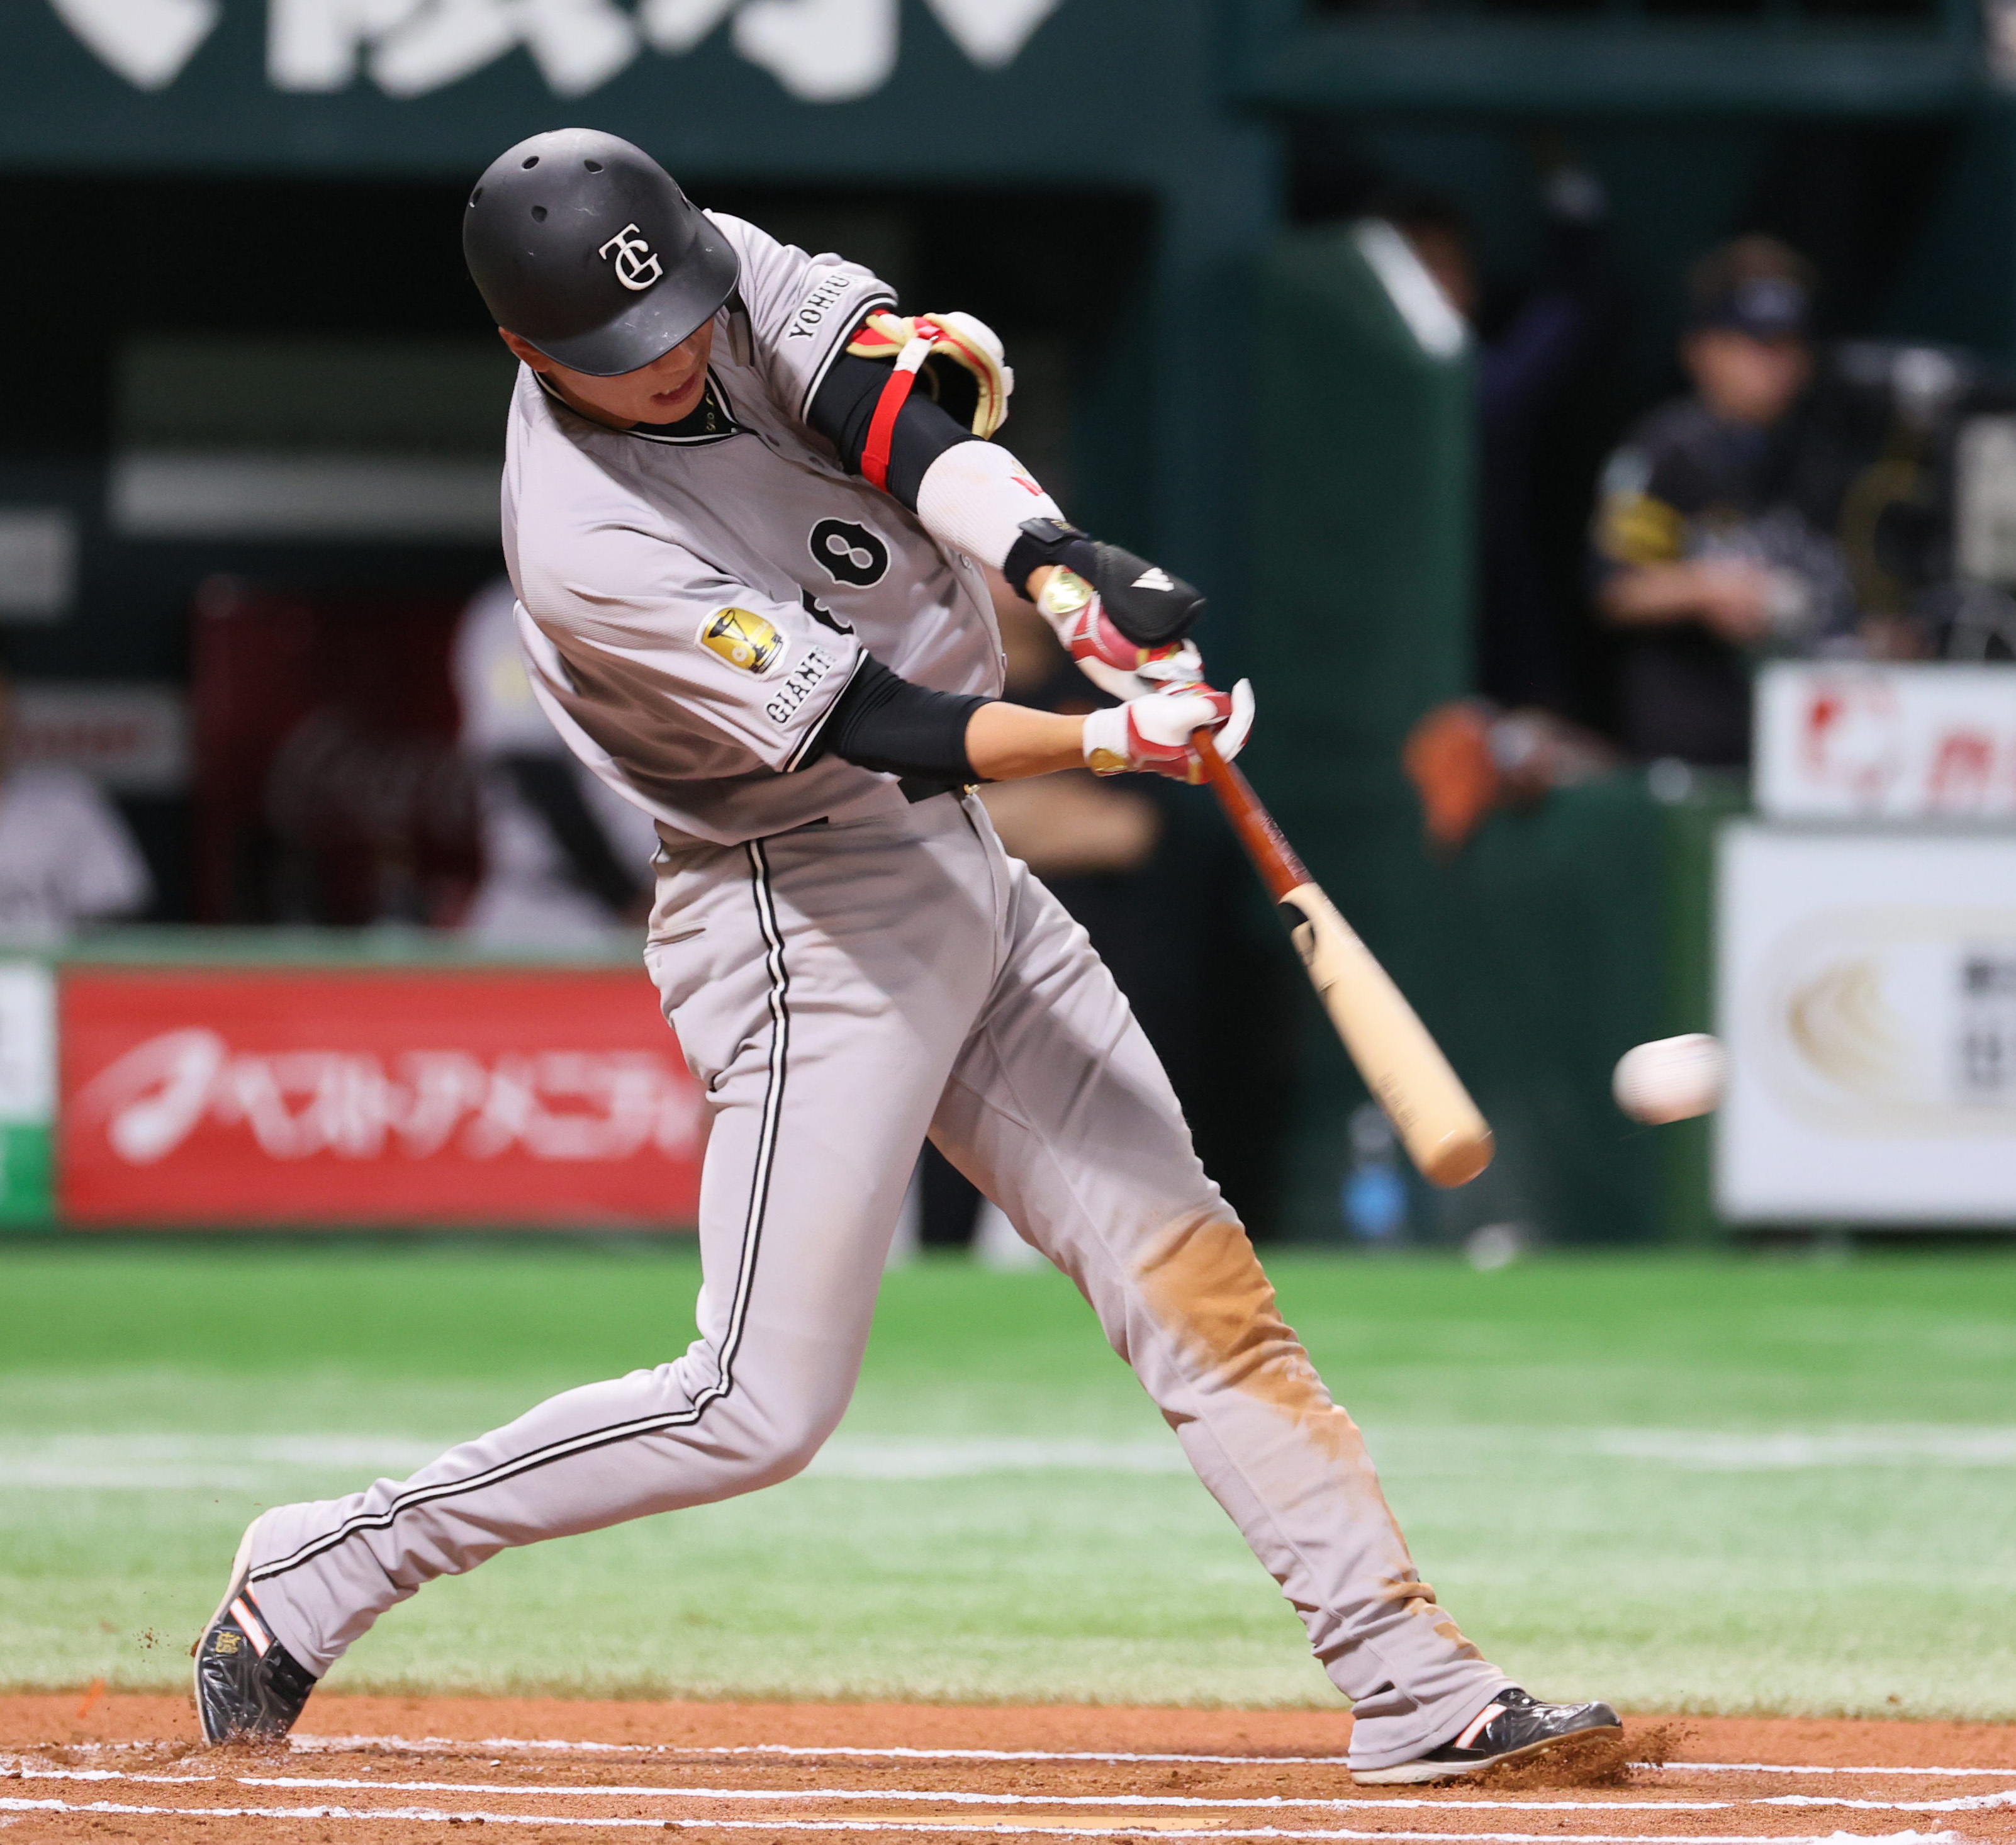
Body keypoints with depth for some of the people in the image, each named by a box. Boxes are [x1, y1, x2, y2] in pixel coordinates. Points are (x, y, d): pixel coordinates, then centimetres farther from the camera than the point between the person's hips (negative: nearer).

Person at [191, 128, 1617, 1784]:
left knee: (1192, 1274, 3)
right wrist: (1122, 740, -34)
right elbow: (872, 730, -25)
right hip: (811, 916, -8)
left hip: (960, 877, 8)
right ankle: (316, 1575, 2)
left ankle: (1416, 1688, 4)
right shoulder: (588, 557, -24)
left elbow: (911, 388, -16)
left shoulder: (719, 274, -4)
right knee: (763, 1407, -9)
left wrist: (1058, 567, -33)